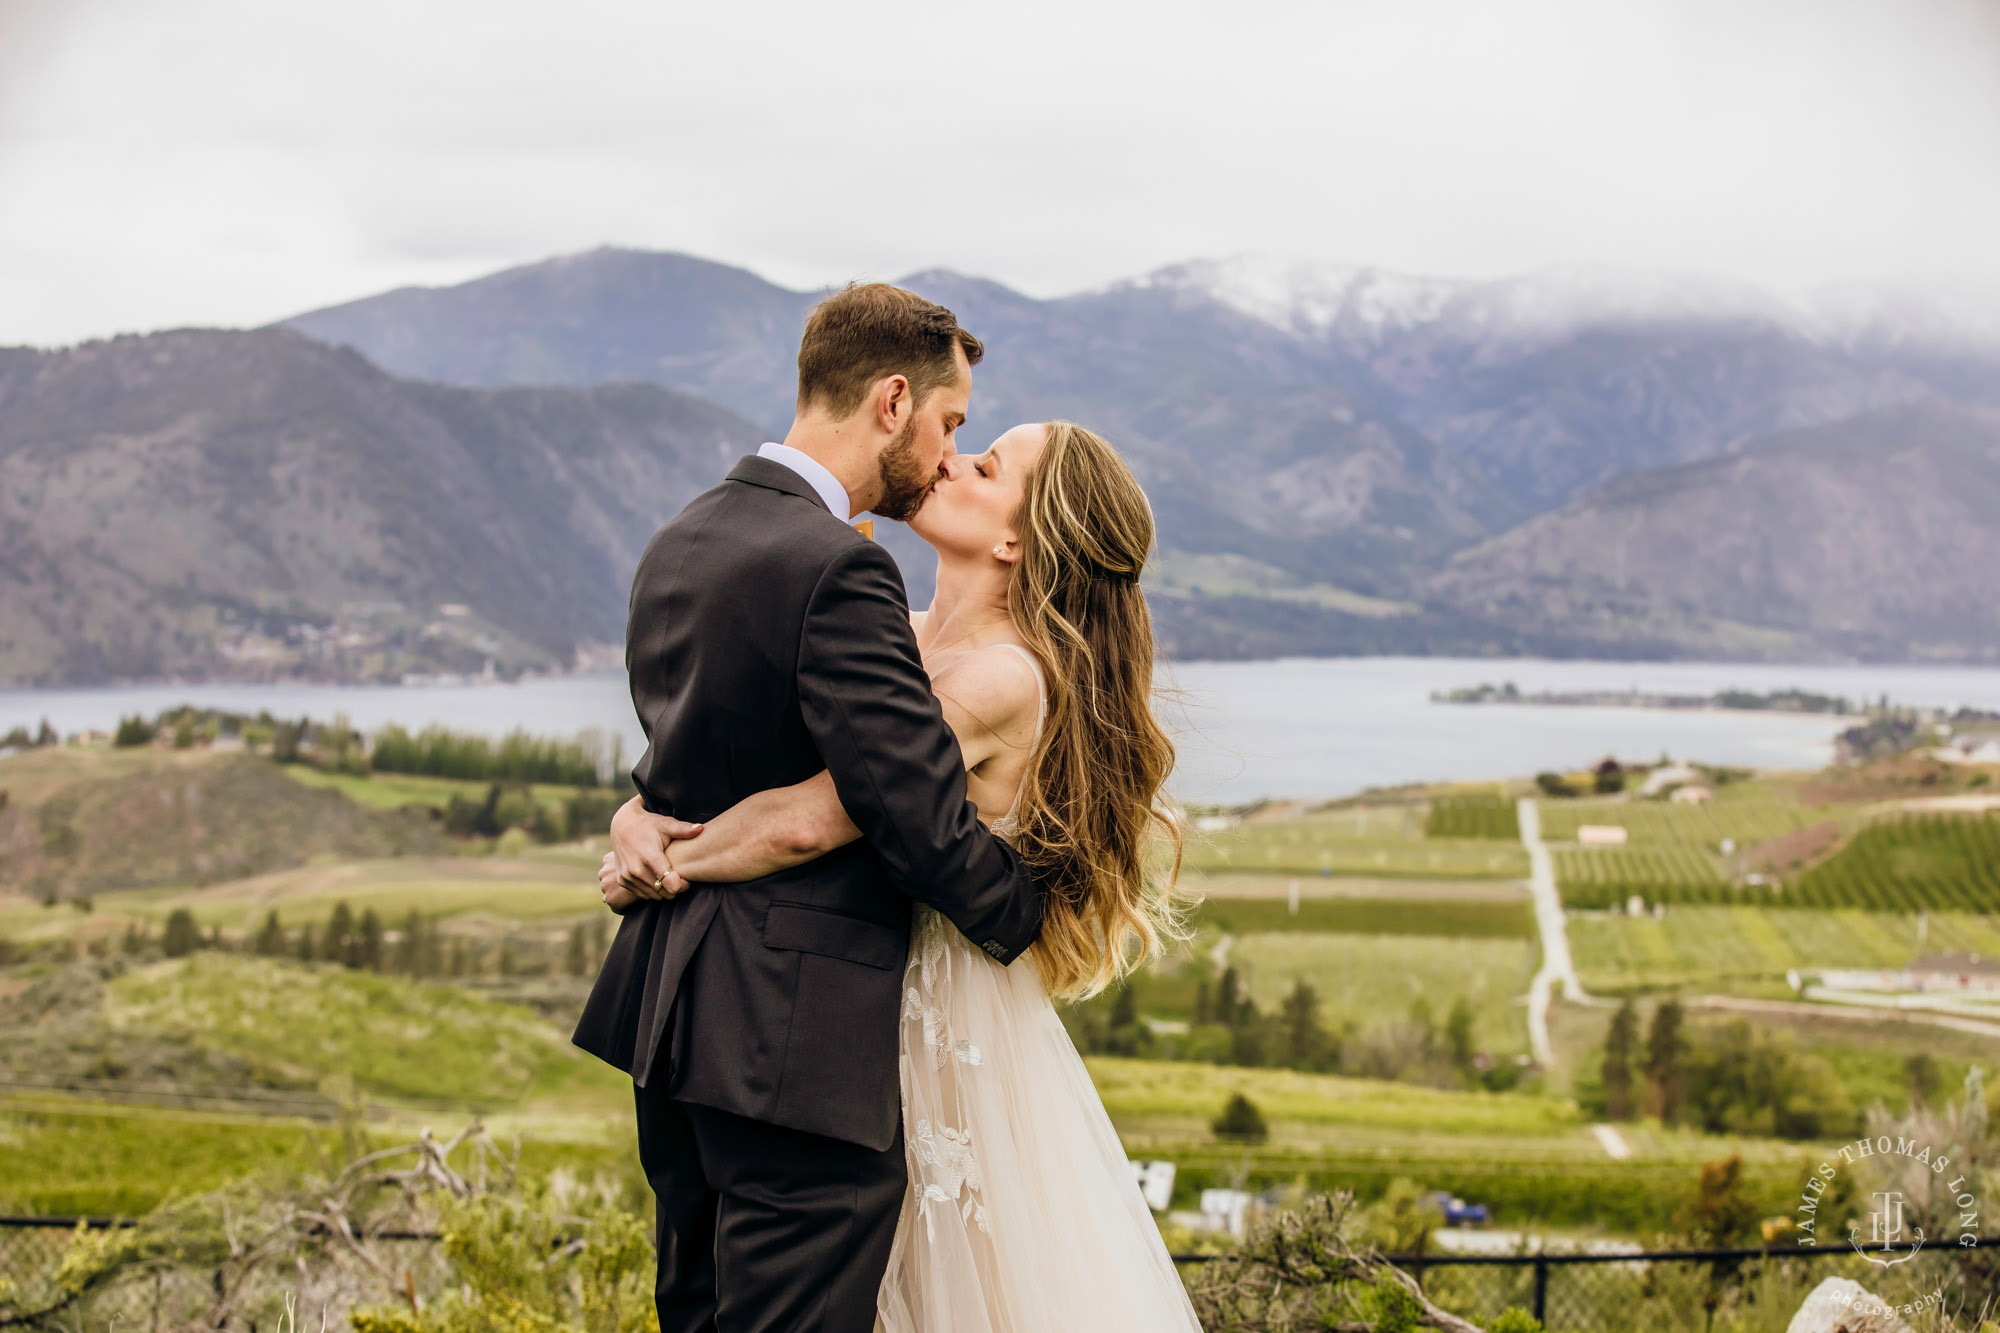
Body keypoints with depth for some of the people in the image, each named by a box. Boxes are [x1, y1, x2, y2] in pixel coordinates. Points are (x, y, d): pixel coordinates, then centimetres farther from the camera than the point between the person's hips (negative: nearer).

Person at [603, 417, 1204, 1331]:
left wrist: (661, 869, -15)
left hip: (953, 1032, -8)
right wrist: (637, 816, -11)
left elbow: (809, 820, -30)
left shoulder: (1005, 677, -22)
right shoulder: (896, 640, 4)